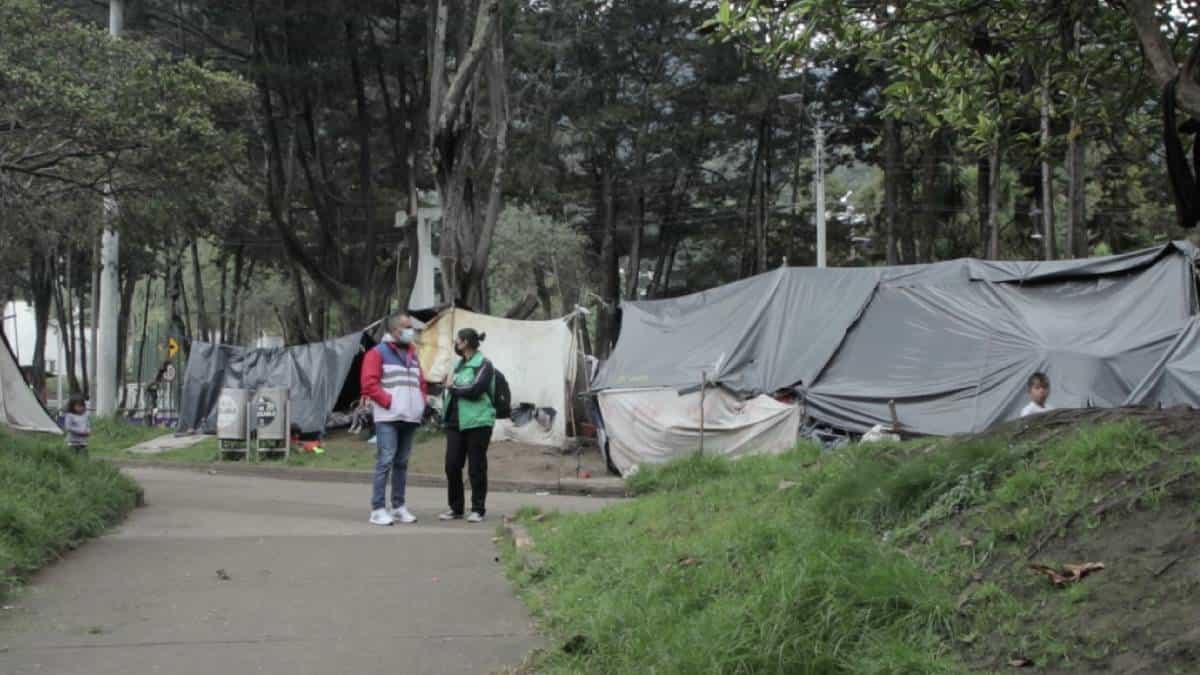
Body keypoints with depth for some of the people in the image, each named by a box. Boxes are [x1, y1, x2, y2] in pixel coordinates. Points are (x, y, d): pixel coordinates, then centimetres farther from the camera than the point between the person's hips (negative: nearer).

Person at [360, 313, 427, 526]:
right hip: (387, 418, -7)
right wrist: (390, 402, -14)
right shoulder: (378, 353, -1)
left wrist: (421, 402, 8)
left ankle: (399, 506, 16)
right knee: (385, 461, -11)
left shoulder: (412, 355, 21)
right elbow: (369, 383, -10)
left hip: (410, 418, 7)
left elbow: (421, 382, 25)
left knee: (402, 462, 10)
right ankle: (378, 509, -10)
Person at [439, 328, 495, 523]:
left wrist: (453, 387, -4)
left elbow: (474, 390, -17)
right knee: (452, 465, 3)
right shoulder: (458, 364, 18)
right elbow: (447, 390, 24)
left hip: (477, 423, -7)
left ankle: (478, 509, 7)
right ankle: (455, 508, 14)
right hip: (455, 423, 7)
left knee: (476, 467, -1)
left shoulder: (483, 365, -5)